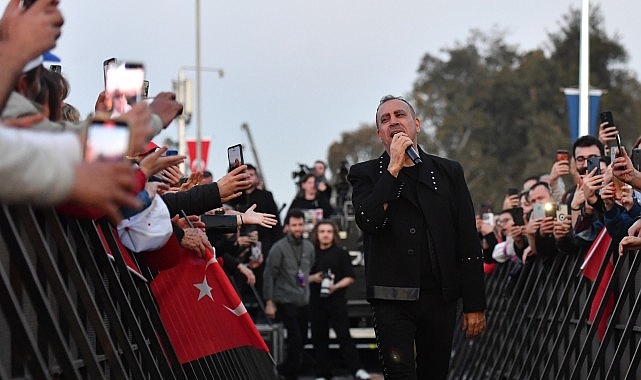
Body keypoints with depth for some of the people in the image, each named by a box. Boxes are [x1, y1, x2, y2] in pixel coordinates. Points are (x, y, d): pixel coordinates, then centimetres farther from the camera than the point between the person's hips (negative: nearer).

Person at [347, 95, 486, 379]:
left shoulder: (448, 172, 11)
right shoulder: (365, 174, 7)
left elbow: (468, 242, 8)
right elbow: (368, 220, -14)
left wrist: (474, 305, 3)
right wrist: (394, 168, -11)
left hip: (439, 298, 2)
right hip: (392, 299, -2)